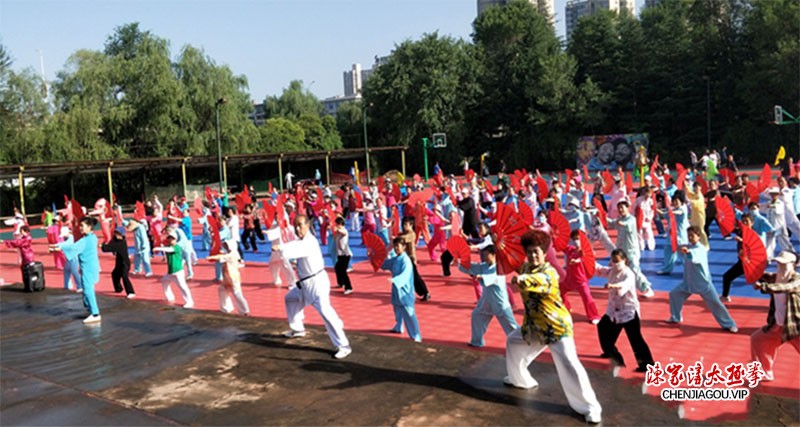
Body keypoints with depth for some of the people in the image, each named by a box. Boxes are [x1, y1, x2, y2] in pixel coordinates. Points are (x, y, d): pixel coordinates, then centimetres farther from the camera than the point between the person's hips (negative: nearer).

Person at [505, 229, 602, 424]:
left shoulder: (549, 272, -23)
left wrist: (522, 279, -66)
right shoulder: (526, 267, 2)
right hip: (534, 325, 9)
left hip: (556, 326, -9)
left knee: (568, 364, -16)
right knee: (513, 341, 23)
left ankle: (589, 407, -6)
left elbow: (539, 281, -48)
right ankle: (520, 379, 46)